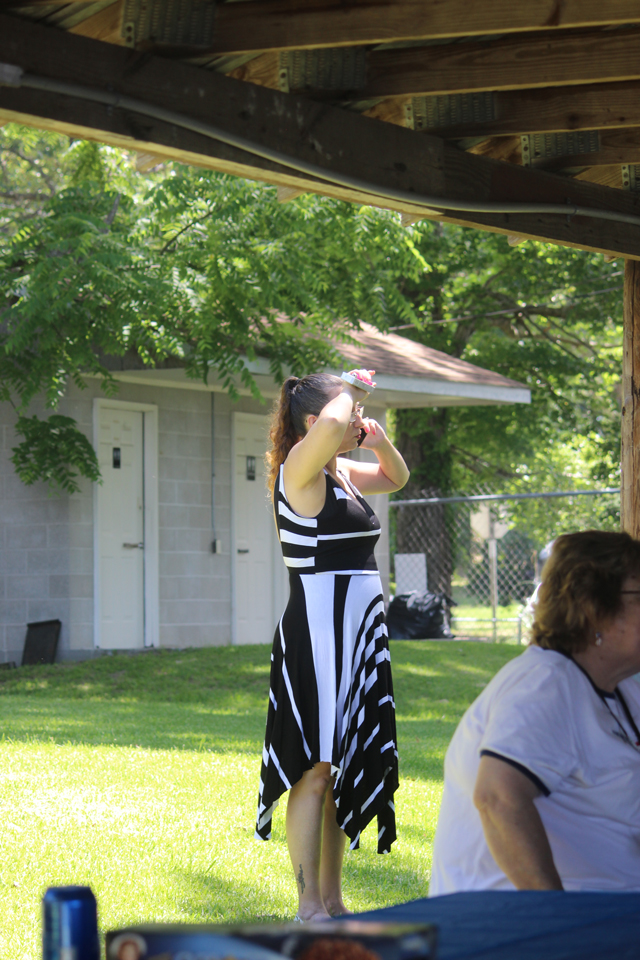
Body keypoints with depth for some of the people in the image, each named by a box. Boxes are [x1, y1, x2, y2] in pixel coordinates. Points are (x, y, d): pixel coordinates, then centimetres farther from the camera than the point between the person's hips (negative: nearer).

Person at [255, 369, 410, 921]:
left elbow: (397, 478, 32)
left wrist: (377, 437, 12)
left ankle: (332, 900, 19)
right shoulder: (299, 468, -10)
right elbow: (329, 427, -32)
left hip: (357, 641, 9)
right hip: (317, 635, -9)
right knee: (315, 770, -6)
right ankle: (309, 906, 0)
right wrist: (350, 388, -11)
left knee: (344, 770, 12)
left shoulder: (341, 472, 15)